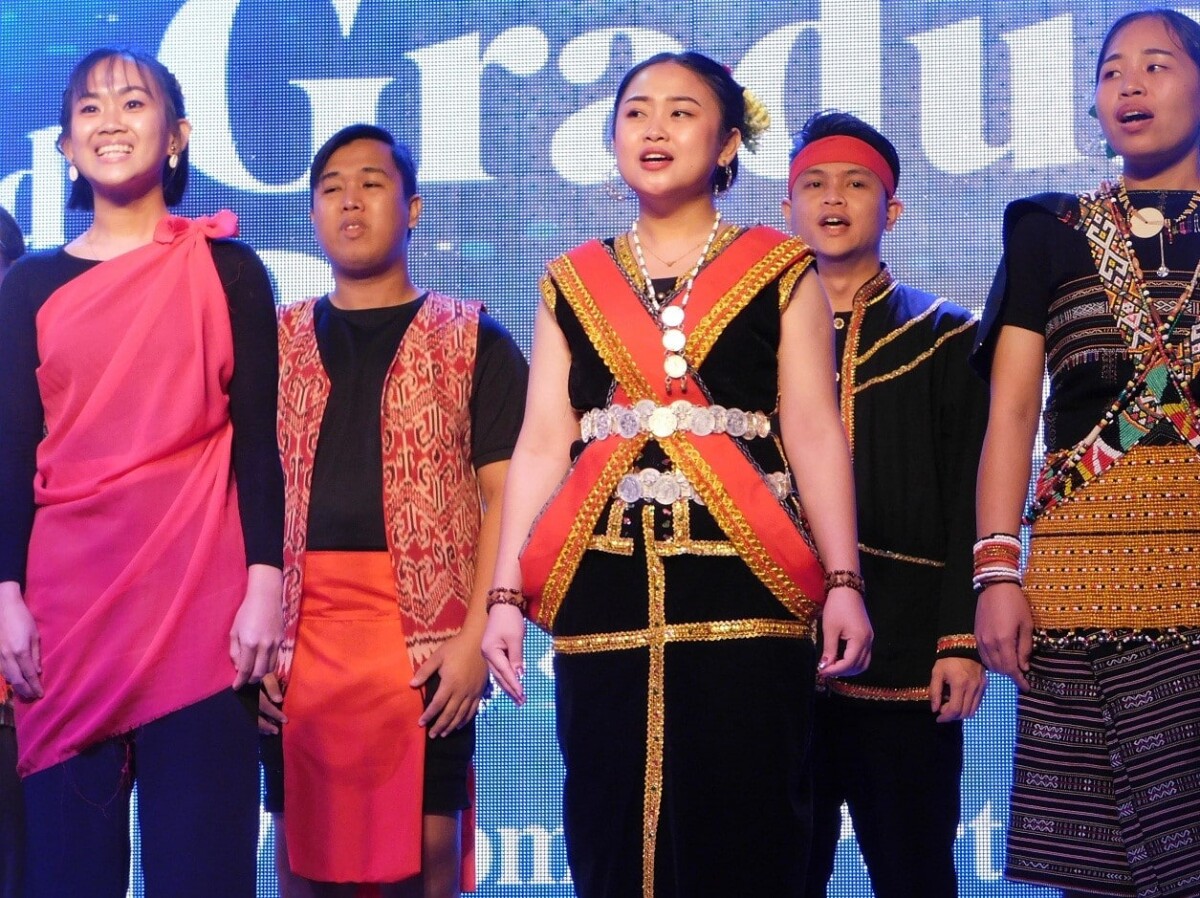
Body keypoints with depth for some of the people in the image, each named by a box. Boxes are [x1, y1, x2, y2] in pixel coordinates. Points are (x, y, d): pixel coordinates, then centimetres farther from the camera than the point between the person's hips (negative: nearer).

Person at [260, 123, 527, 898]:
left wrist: (477, 635, -11)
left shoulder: (473, 342, 8)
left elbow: (504, 493, 1)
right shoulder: (276, 341, 15)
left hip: (427, 632, -2)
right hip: (299, 630, 2)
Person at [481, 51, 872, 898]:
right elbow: (541, 443, 11)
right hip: (604, 592, 2)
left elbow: (816, 435, 2)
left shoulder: (780, 271, 8)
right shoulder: (574, 283, 14)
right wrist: (507, 593, 3)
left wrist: (844, 581, -7)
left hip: (744, 592, -2)